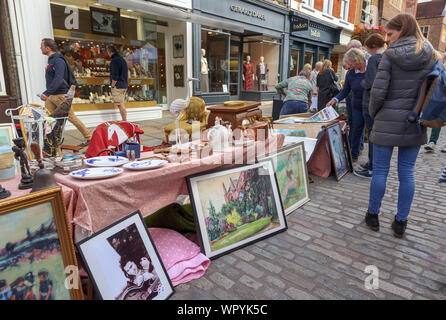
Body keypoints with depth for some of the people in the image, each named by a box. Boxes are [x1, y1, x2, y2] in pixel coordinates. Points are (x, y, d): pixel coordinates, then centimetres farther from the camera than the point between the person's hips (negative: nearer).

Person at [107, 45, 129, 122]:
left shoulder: (114, 60, -12)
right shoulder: (122, 59, 17)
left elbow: (115, 76, -18)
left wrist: (112, 86, -10)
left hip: (118, 86, -9)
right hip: (124, 86, 9)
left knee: (120, 105, -6)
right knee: (122, 104, 13)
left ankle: (125, 121, -4)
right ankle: (124, 121, 16)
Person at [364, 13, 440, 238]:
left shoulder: (390, 55, -6)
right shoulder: (431, 55, 5)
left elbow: (378, 91, -11)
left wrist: (373, 113, 5)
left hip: (388, 121, -4)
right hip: (415, 123, 4)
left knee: (380, 171, 6)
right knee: (407, 173, 9)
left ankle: (373, 216, 19)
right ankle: (400, 222, 19)